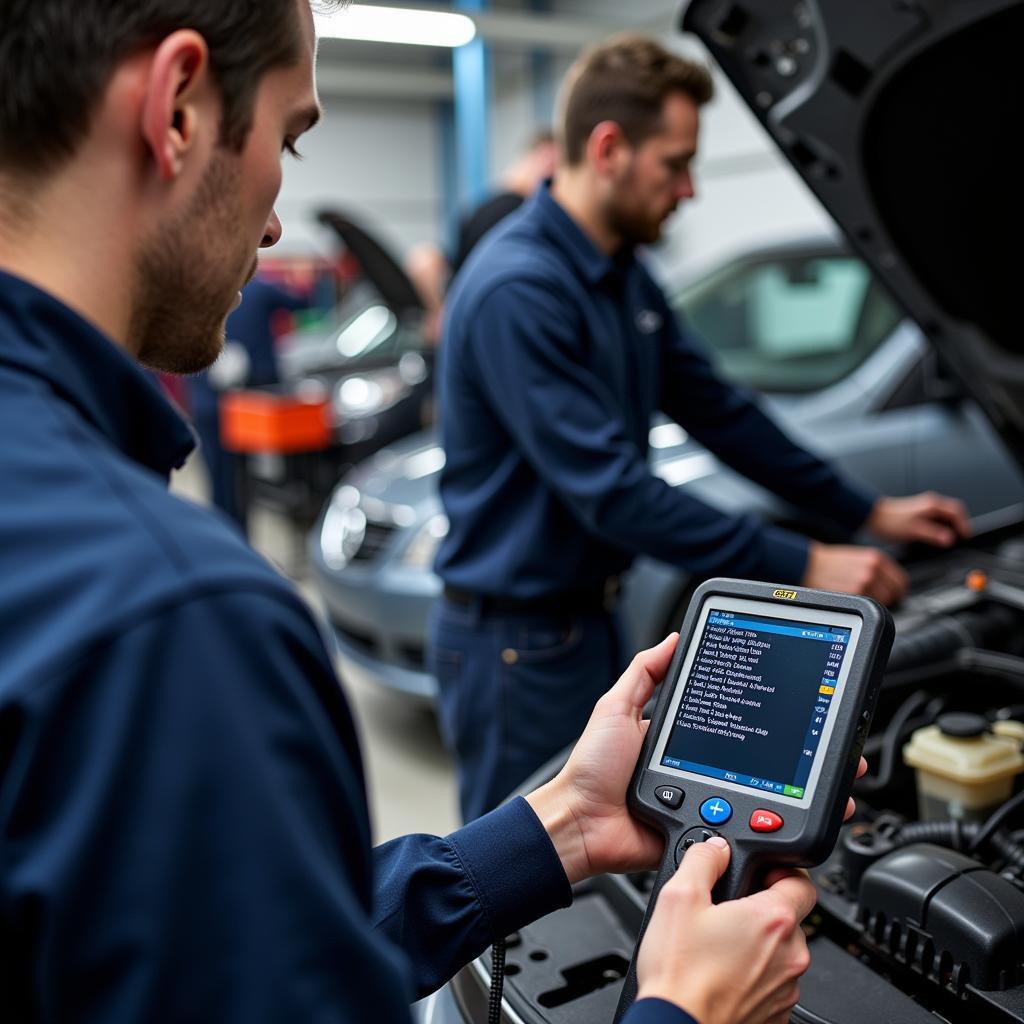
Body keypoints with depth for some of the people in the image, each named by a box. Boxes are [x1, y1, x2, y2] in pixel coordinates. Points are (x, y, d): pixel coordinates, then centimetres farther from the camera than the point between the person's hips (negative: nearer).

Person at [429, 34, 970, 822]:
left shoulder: (625, 277, 7)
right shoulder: (517, 291, -24)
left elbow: (717, 409, 12)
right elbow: (611, 491, -28)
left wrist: (867, 513, 10)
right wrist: (801, 568, -24)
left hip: (591, 616, 9)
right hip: (515, 638, -9)